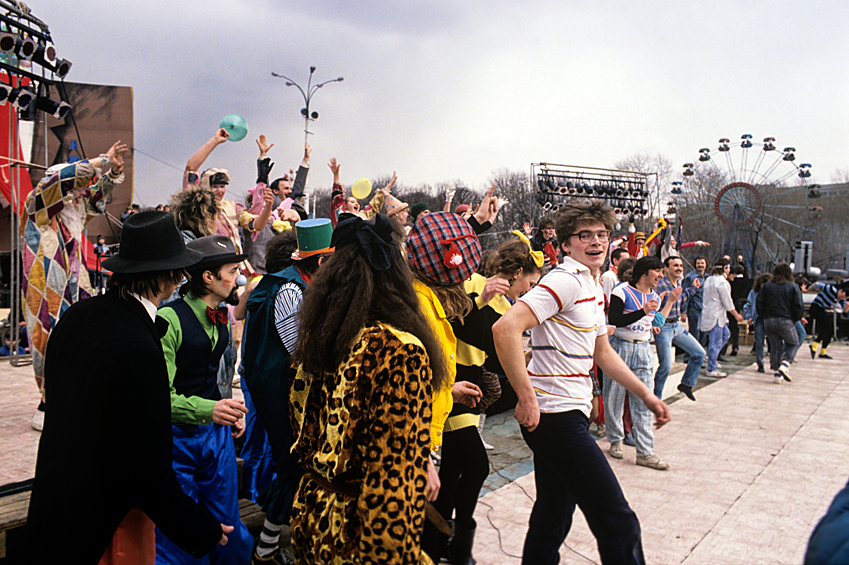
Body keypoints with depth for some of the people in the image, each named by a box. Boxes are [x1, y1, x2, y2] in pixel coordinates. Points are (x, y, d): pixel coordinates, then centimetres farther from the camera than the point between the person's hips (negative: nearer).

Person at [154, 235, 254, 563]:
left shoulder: (220, 318, 8)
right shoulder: (169, 319, -17)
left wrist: (229, 411, 11)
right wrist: (207, 409, -36)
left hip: (217, 433, 7)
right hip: (177, 437, -7)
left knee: (228, 533, 14)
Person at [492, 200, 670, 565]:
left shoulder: (594, 288, 18)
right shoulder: (565, 281, -14)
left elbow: (602, 352, 27)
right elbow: (505, 328, -26)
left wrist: (646, 395, 23)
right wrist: (527, 398, -25)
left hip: (568, 415, 10)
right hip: (556, 414, -10)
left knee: (553, 520, 17)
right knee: (618, 522, -5)